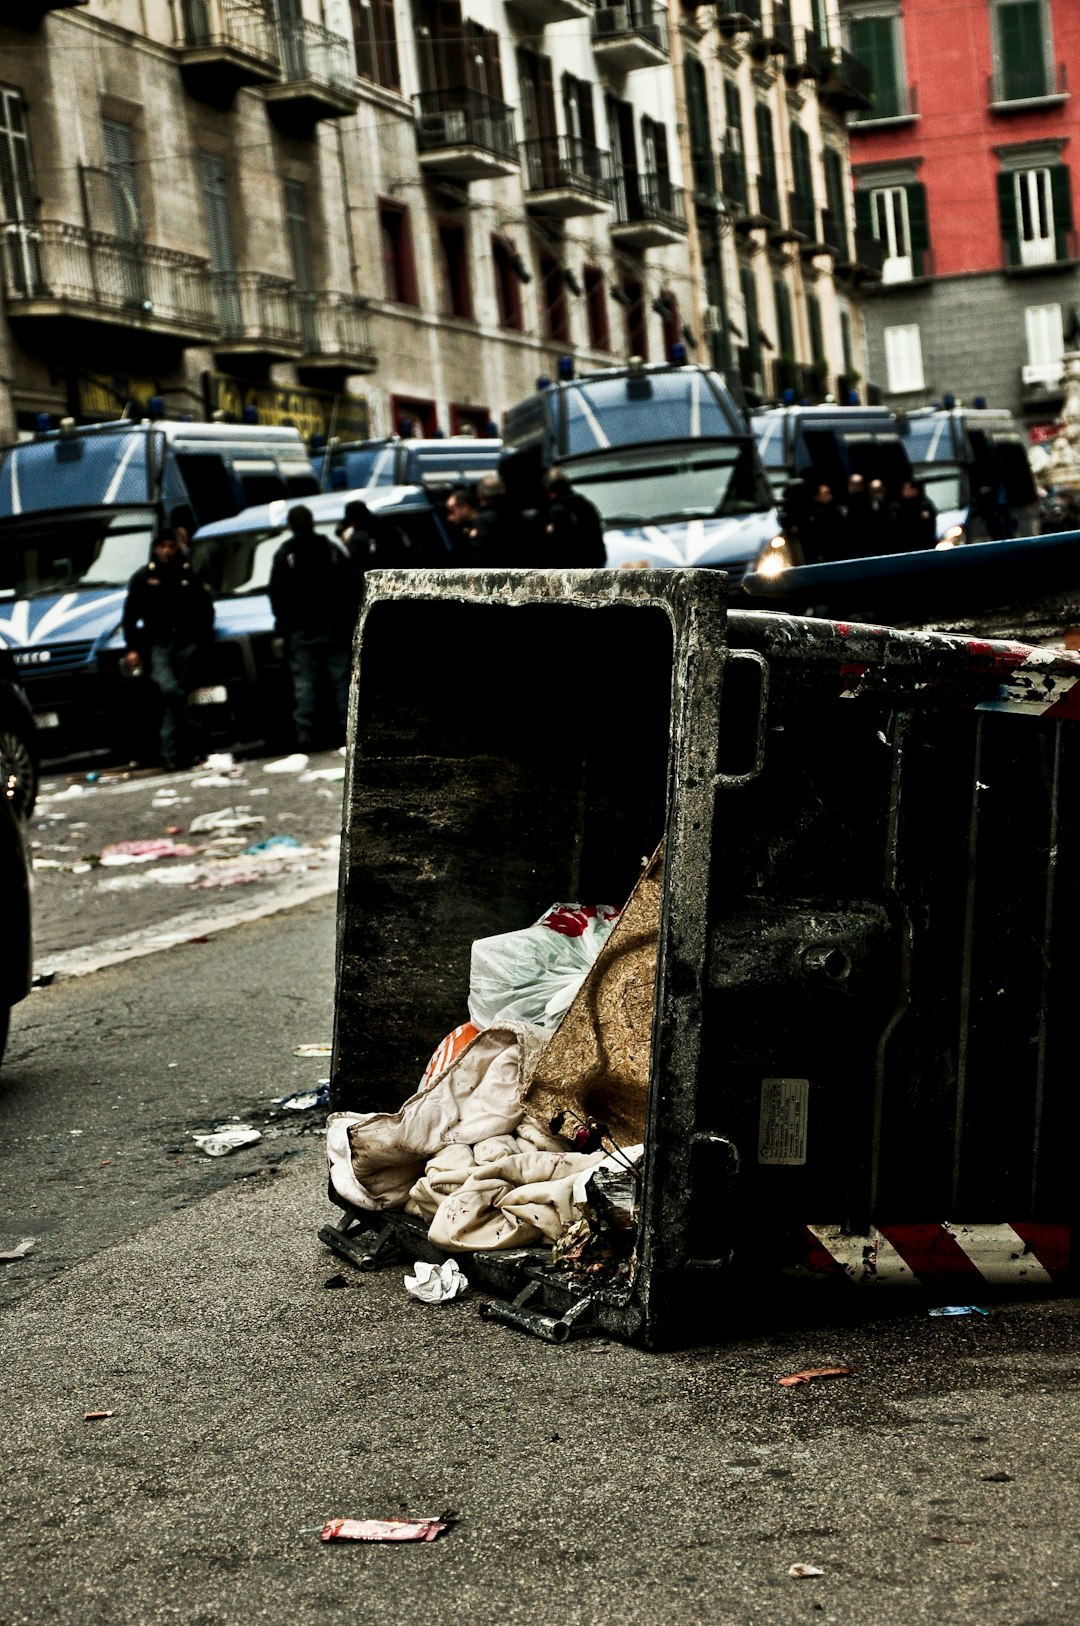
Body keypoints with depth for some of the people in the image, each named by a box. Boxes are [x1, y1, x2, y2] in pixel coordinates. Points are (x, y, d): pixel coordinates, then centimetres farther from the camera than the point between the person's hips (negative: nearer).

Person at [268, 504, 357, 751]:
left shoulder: (283, 555, 1)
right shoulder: (332, 548, 7)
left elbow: (277, 595, -1)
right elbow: (350, 586, 8)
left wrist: (283, 624, 8)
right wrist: (350, 619, 13)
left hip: (301, 629, -2)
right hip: (334, 625, 2)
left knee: (304, 682, -5)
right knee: (341, 678, 4)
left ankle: (305, 735, -11)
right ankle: (347, 729, 0)